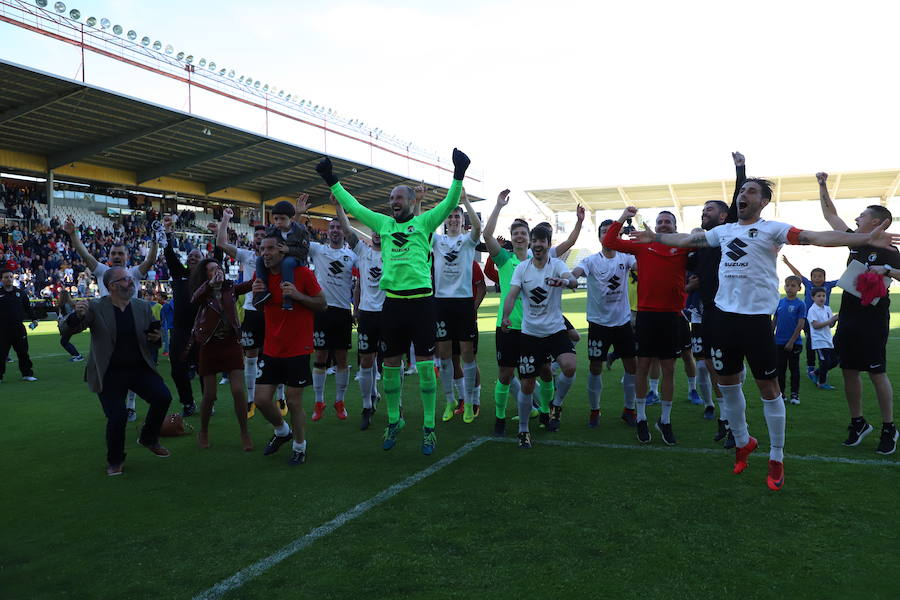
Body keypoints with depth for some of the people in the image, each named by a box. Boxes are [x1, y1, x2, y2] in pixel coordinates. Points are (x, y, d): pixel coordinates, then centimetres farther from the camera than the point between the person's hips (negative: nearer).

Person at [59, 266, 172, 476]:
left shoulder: (143, 307, 5)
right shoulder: (95, 308, -6)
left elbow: (153, 342, 13)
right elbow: (65, 331, -9)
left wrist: (156, 338, -13)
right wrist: (77, 315, -31)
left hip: (140, 368, 3)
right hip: (110, 373, -3)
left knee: (163, 397, -16)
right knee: (117, 417, -10)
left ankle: (148, 438, 13)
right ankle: (114, 461, 19)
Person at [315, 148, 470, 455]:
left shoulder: (424, 222, 3)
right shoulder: (383, 223, 13)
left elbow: (449, 204, -9)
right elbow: (353, 206, 19)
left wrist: (458, 175, -21)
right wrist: (332, 181, 19)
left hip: (421, 300, -4)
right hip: (392, 300, 4)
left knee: (425, 363, -1)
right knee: (391, 363, 10)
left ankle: (428, 427, 8)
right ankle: (393, 421, 25)